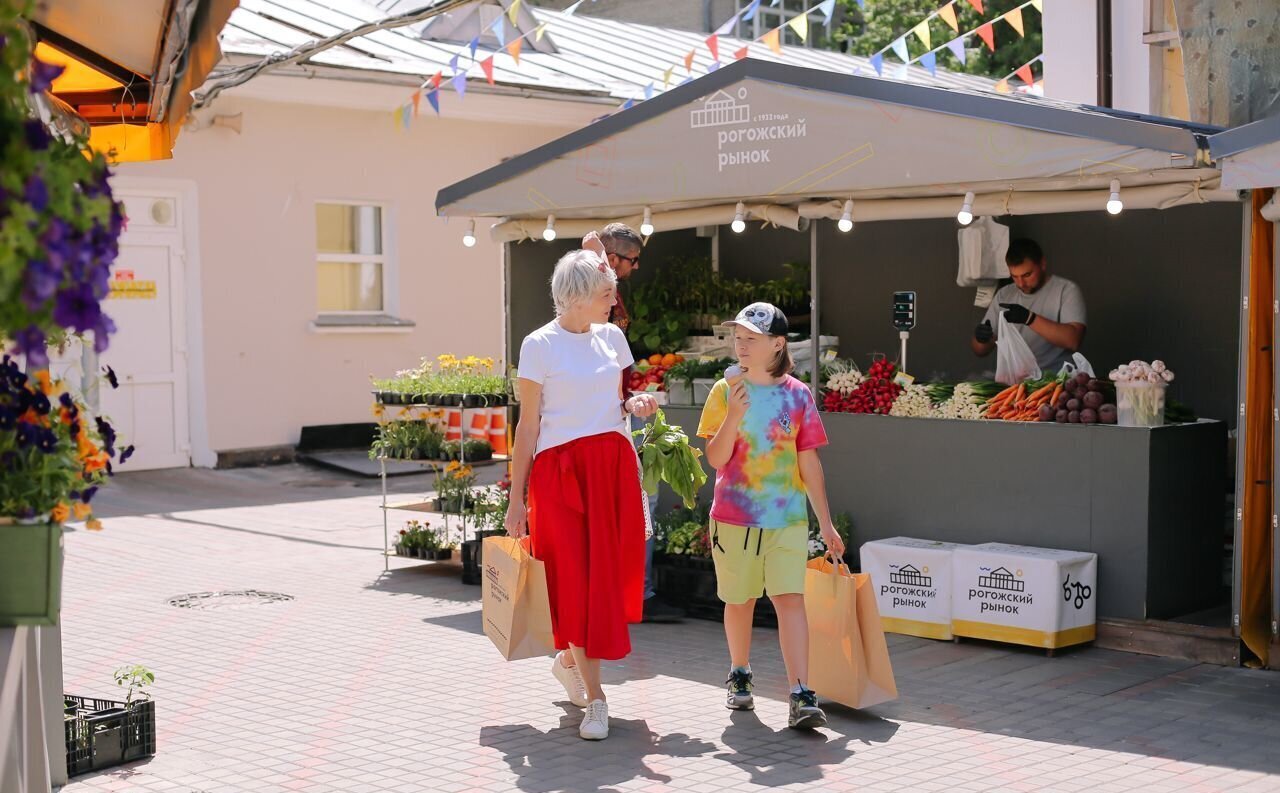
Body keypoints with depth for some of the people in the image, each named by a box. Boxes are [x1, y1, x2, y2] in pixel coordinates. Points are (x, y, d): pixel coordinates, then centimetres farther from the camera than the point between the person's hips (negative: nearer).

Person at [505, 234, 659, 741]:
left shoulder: (611, 337, 11)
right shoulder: (540, 345, -5)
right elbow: (528, 425, -5)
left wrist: (635, 406, -3)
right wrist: (516, 499, -6)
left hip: (614, 463, 5)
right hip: (562, 468, -5)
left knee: (611, 572, 7)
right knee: (576, 578, -4)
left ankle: (569, 658, 33)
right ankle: (594, 698, 4)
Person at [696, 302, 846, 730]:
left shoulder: (797, 395, 1)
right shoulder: (725, 391, 1)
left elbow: (809, 463, 5)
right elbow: (716, 458, -5)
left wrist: (826, 522, 6)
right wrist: (734, 415, -21)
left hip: (787, 519, -1)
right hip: (734, 517, 1)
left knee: (790, 598, -11)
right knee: (740, 600, 11)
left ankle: (801, 696, -14)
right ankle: (739, 676, 34)